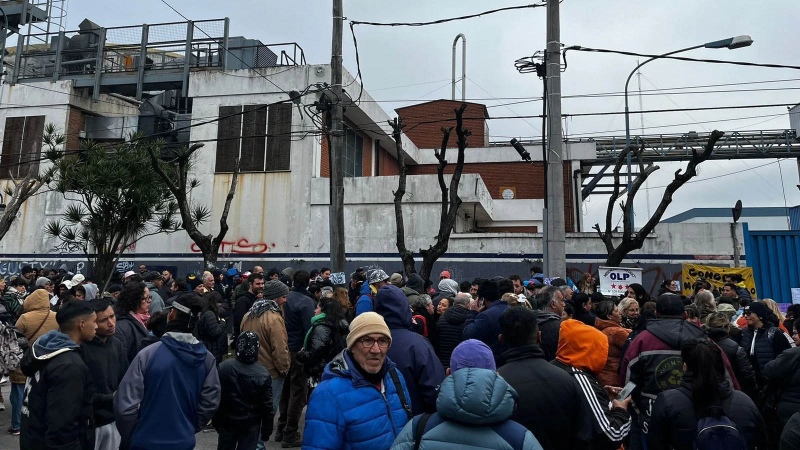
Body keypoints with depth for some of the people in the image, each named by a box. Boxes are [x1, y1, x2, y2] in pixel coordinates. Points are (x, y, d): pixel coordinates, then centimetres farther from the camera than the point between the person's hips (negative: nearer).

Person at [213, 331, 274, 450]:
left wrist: (215, 419, 11)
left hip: (226, 421, 2)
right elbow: (267, 406, -12)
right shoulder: (263, 375, -19)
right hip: (250, 424, -2)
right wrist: (267, 429, 0)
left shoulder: (223, 367, -13)